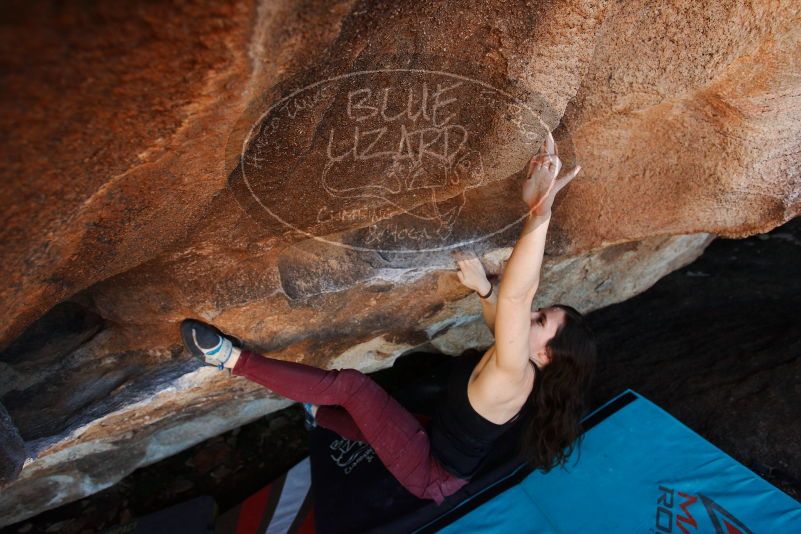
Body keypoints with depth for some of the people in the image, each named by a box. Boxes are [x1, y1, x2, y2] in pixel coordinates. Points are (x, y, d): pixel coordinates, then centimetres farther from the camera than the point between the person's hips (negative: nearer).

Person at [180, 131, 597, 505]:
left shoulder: (514, 378, -31)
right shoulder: (528, 378, -6)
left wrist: (538, 213, -59)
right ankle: (317, 412, 53)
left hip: (429, 474, -8)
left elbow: (515, 297, -50)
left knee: (351, 384, -19)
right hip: (447, 465, 9)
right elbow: (504, 321, 15)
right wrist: (482, 288, -1)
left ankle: (233, 358, -12)